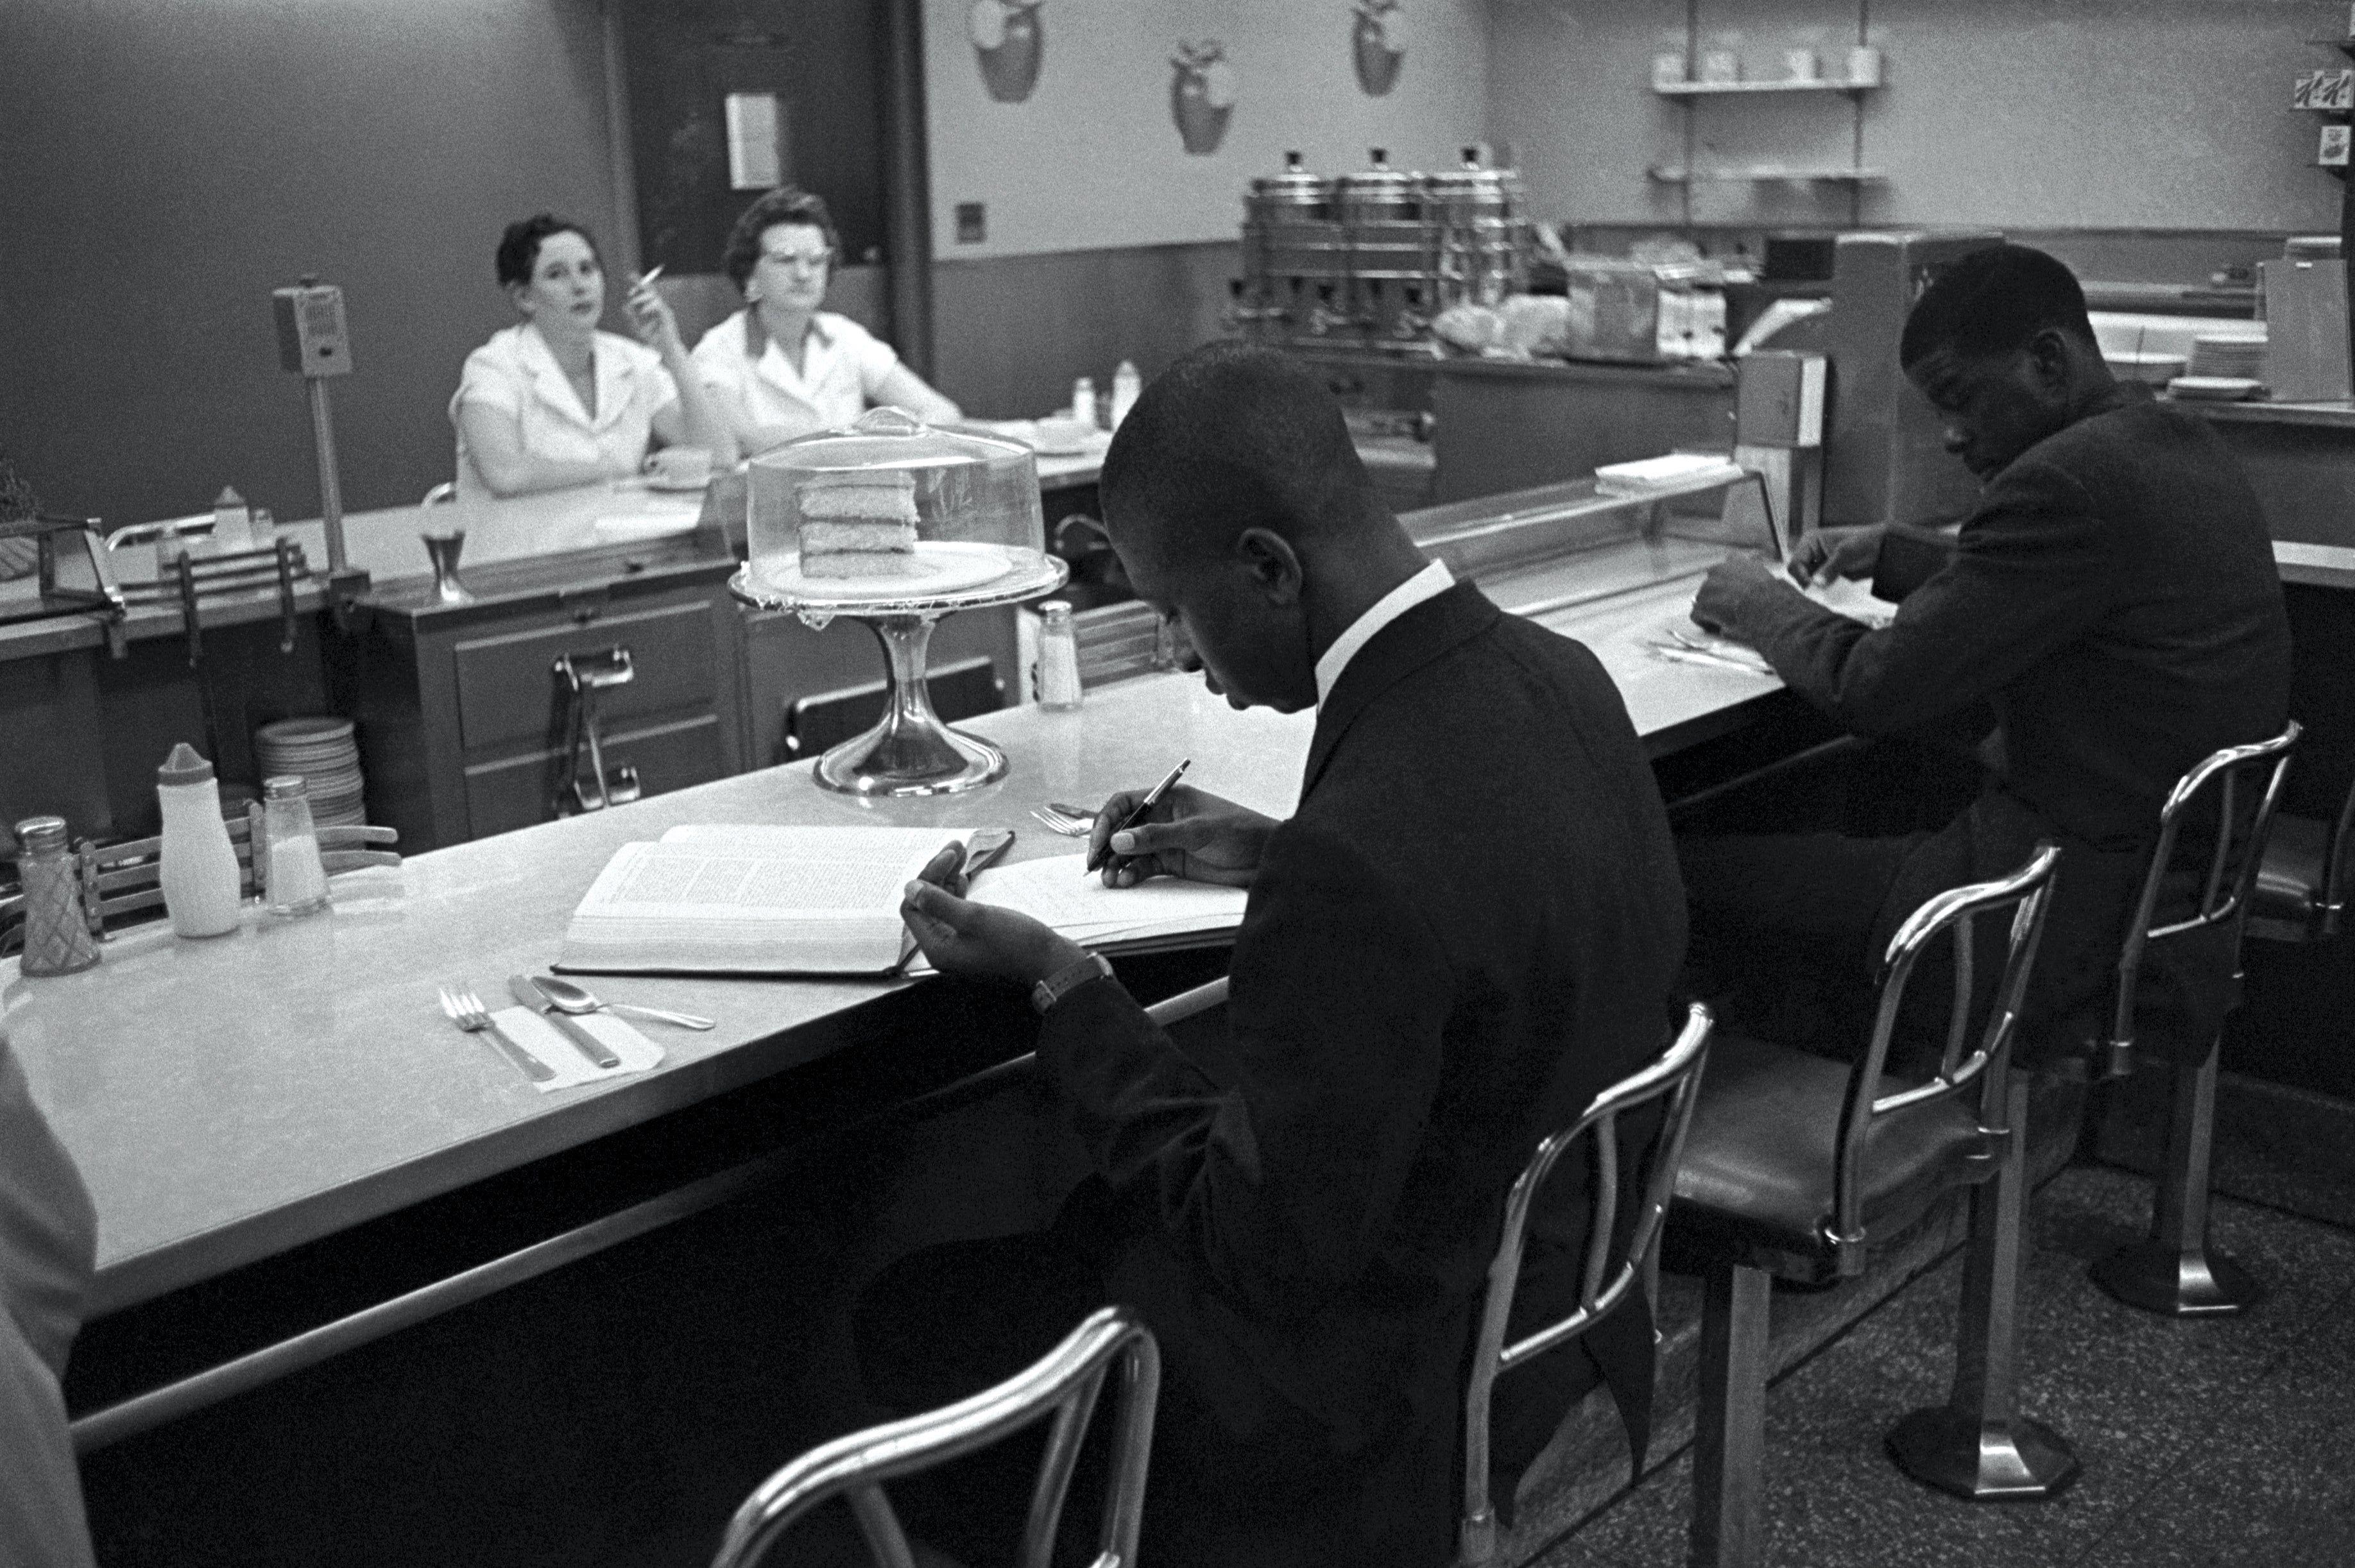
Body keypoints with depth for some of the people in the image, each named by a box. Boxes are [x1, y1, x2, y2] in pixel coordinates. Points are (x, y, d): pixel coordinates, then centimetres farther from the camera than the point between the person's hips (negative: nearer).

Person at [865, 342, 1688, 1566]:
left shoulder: (1359, 851, -35)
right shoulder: (1554, 674, -8)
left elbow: (1267, 1251, -24)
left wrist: (1059, 980, -16)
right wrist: (1275, 857, 4)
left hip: (1395, 1392, -8)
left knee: (911, 1319, 10)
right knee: (1091, 1217, 26)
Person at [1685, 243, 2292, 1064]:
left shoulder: (2067, 480, -22)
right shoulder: (2180, 444, 9)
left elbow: (1876, 687, -18)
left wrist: (1760, 606, -2)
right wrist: (1892, 553, 17)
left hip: (2072, 926, -10)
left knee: (1682, 871, -6)